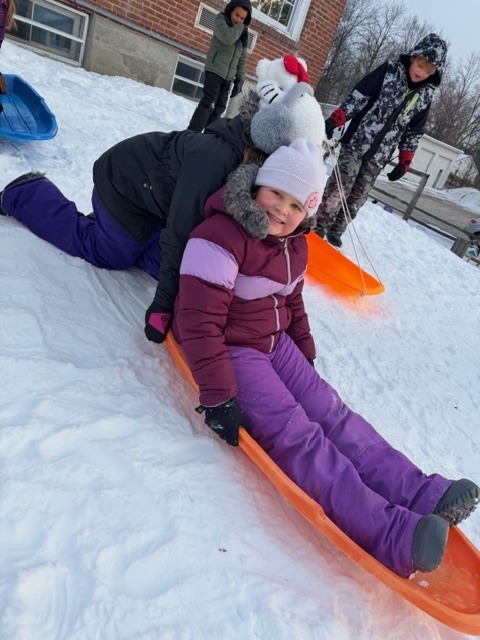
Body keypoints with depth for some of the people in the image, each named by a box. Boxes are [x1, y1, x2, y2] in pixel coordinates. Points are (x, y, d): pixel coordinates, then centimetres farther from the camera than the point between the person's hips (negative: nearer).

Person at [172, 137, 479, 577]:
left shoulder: (294, 247, 8)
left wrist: (306, 356, 19)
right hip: (230, 350, -8)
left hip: (275, 343, 8)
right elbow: (201, 323, -25)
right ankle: (390, 533, -26)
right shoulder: (221, 238, -21)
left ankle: (419, 493, -5)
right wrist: (218, 396, -26)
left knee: (330, 411, -3)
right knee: (296, 433, -20)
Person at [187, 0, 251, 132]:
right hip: (214, 71, -5)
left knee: (219, 108, 2)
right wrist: (240, 27, -5)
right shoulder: (220, 19, 2)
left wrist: (240, 79, 7)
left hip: (228, 77, 6)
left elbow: (242, 59, 16)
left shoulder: (243, 33, 16)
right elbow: (227, 38, -19)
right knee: (208, 104, -16)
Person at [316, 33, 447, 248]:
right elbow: (359, 95, -5)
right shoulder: (390, 70, -1)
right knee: (340, 186, -6)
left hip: (379, 156, 3)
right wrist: (334, 119, -14)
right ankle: (320, 225, 7)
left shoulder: (425, 95, 8)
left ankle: (335, 231, 15)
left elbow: (413, 132, 12)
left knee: (358, 197, 4)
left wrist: (404, 162, 7)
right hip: (357, 141, -3)